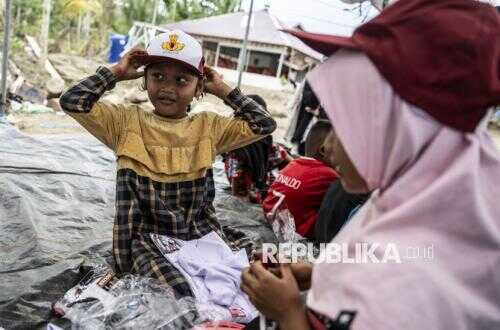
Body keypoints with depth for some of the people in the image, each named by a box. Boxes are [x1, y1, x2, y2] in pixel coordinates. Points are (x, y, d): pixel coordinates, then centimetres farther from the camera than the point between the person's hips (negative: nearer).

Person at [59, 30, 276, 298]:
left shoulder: (209, 127, 8)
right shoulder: (127, 121, 3)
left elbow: (264, 125, 6)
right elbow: (72, 102, -4)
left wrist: (224, 90, 6)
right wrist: (116, 73, 1)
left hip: (200, 232, 4)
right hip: (145, 236, -3)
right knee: (180, 294, -28)